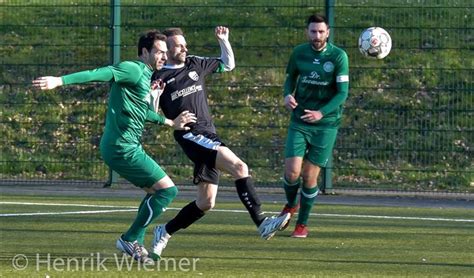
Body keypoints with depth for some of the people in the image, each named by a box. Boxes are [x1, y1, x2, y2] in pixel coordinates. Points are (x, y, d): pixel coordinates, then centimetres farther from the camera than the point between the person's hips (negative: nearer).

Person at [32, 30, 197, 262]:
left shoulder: (145, 75, 18)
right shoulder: (133, 69, -12)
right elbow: (98, 74, -24)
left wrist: (171, 122, 40)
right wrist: (59, 81, -35)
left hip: (125, 147, 10)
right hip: (123, 148, -10)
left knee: (155, 191, 21)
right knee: (168, 190, -7)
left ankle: (136, 244, 21)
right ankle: (130, 240, -1)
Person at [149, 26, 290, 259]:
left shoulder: (195, 64, 17)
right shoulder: (160, 78, 1)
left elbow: (228, 65, 29)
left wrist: (223, 40, 15)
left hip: (209, 135, 7)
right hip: (190, 135, -7)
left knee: (206, 202, 7)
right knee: (239, 167, -25)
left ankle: (165, 232, 24)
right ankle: (262, 223, -30)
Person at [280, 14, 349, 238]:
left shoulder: (338, 56, -9)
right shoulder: (299, 53, 1)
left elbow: (343, 92, -11)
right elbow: (290, 77, 17)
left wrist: (321, 113, -24)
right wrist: (288, 94, -7)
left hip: (326, 125, -2)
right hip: (299, 122, 2)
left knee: (310, 177, -2)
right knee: (291, 171, -10)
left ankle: (302, 224, 16)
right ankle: (291, 205, 23)